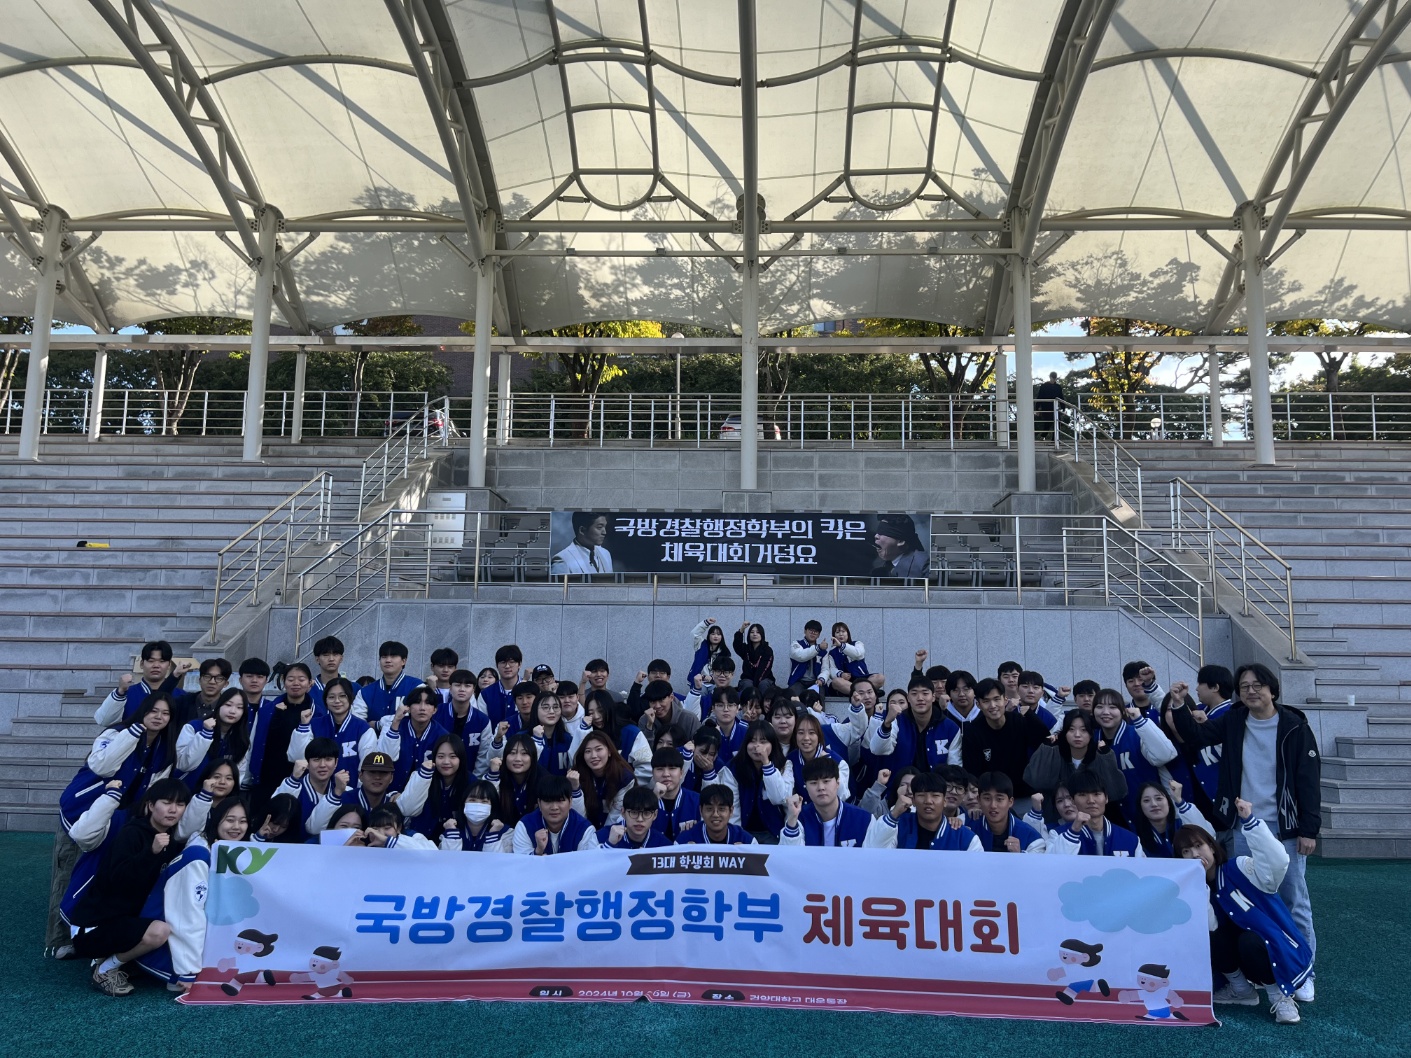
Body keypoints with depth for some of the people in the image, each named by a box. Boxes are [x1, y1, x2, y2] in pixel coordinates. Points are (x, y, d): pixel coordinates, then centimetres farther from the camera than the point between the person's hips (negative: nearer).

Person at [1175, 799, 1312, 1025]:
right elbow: (1208, 929, -17)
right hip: (1239, 945, 5)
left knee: (1249, 942, -36)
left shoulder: (1239, 869, -16)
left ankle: (1281, 997, -11)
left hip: (1279, 951, -5)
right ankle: (1241, 990, 2)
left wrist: (1249, 820, -45)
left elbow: (1278, 861, -37)